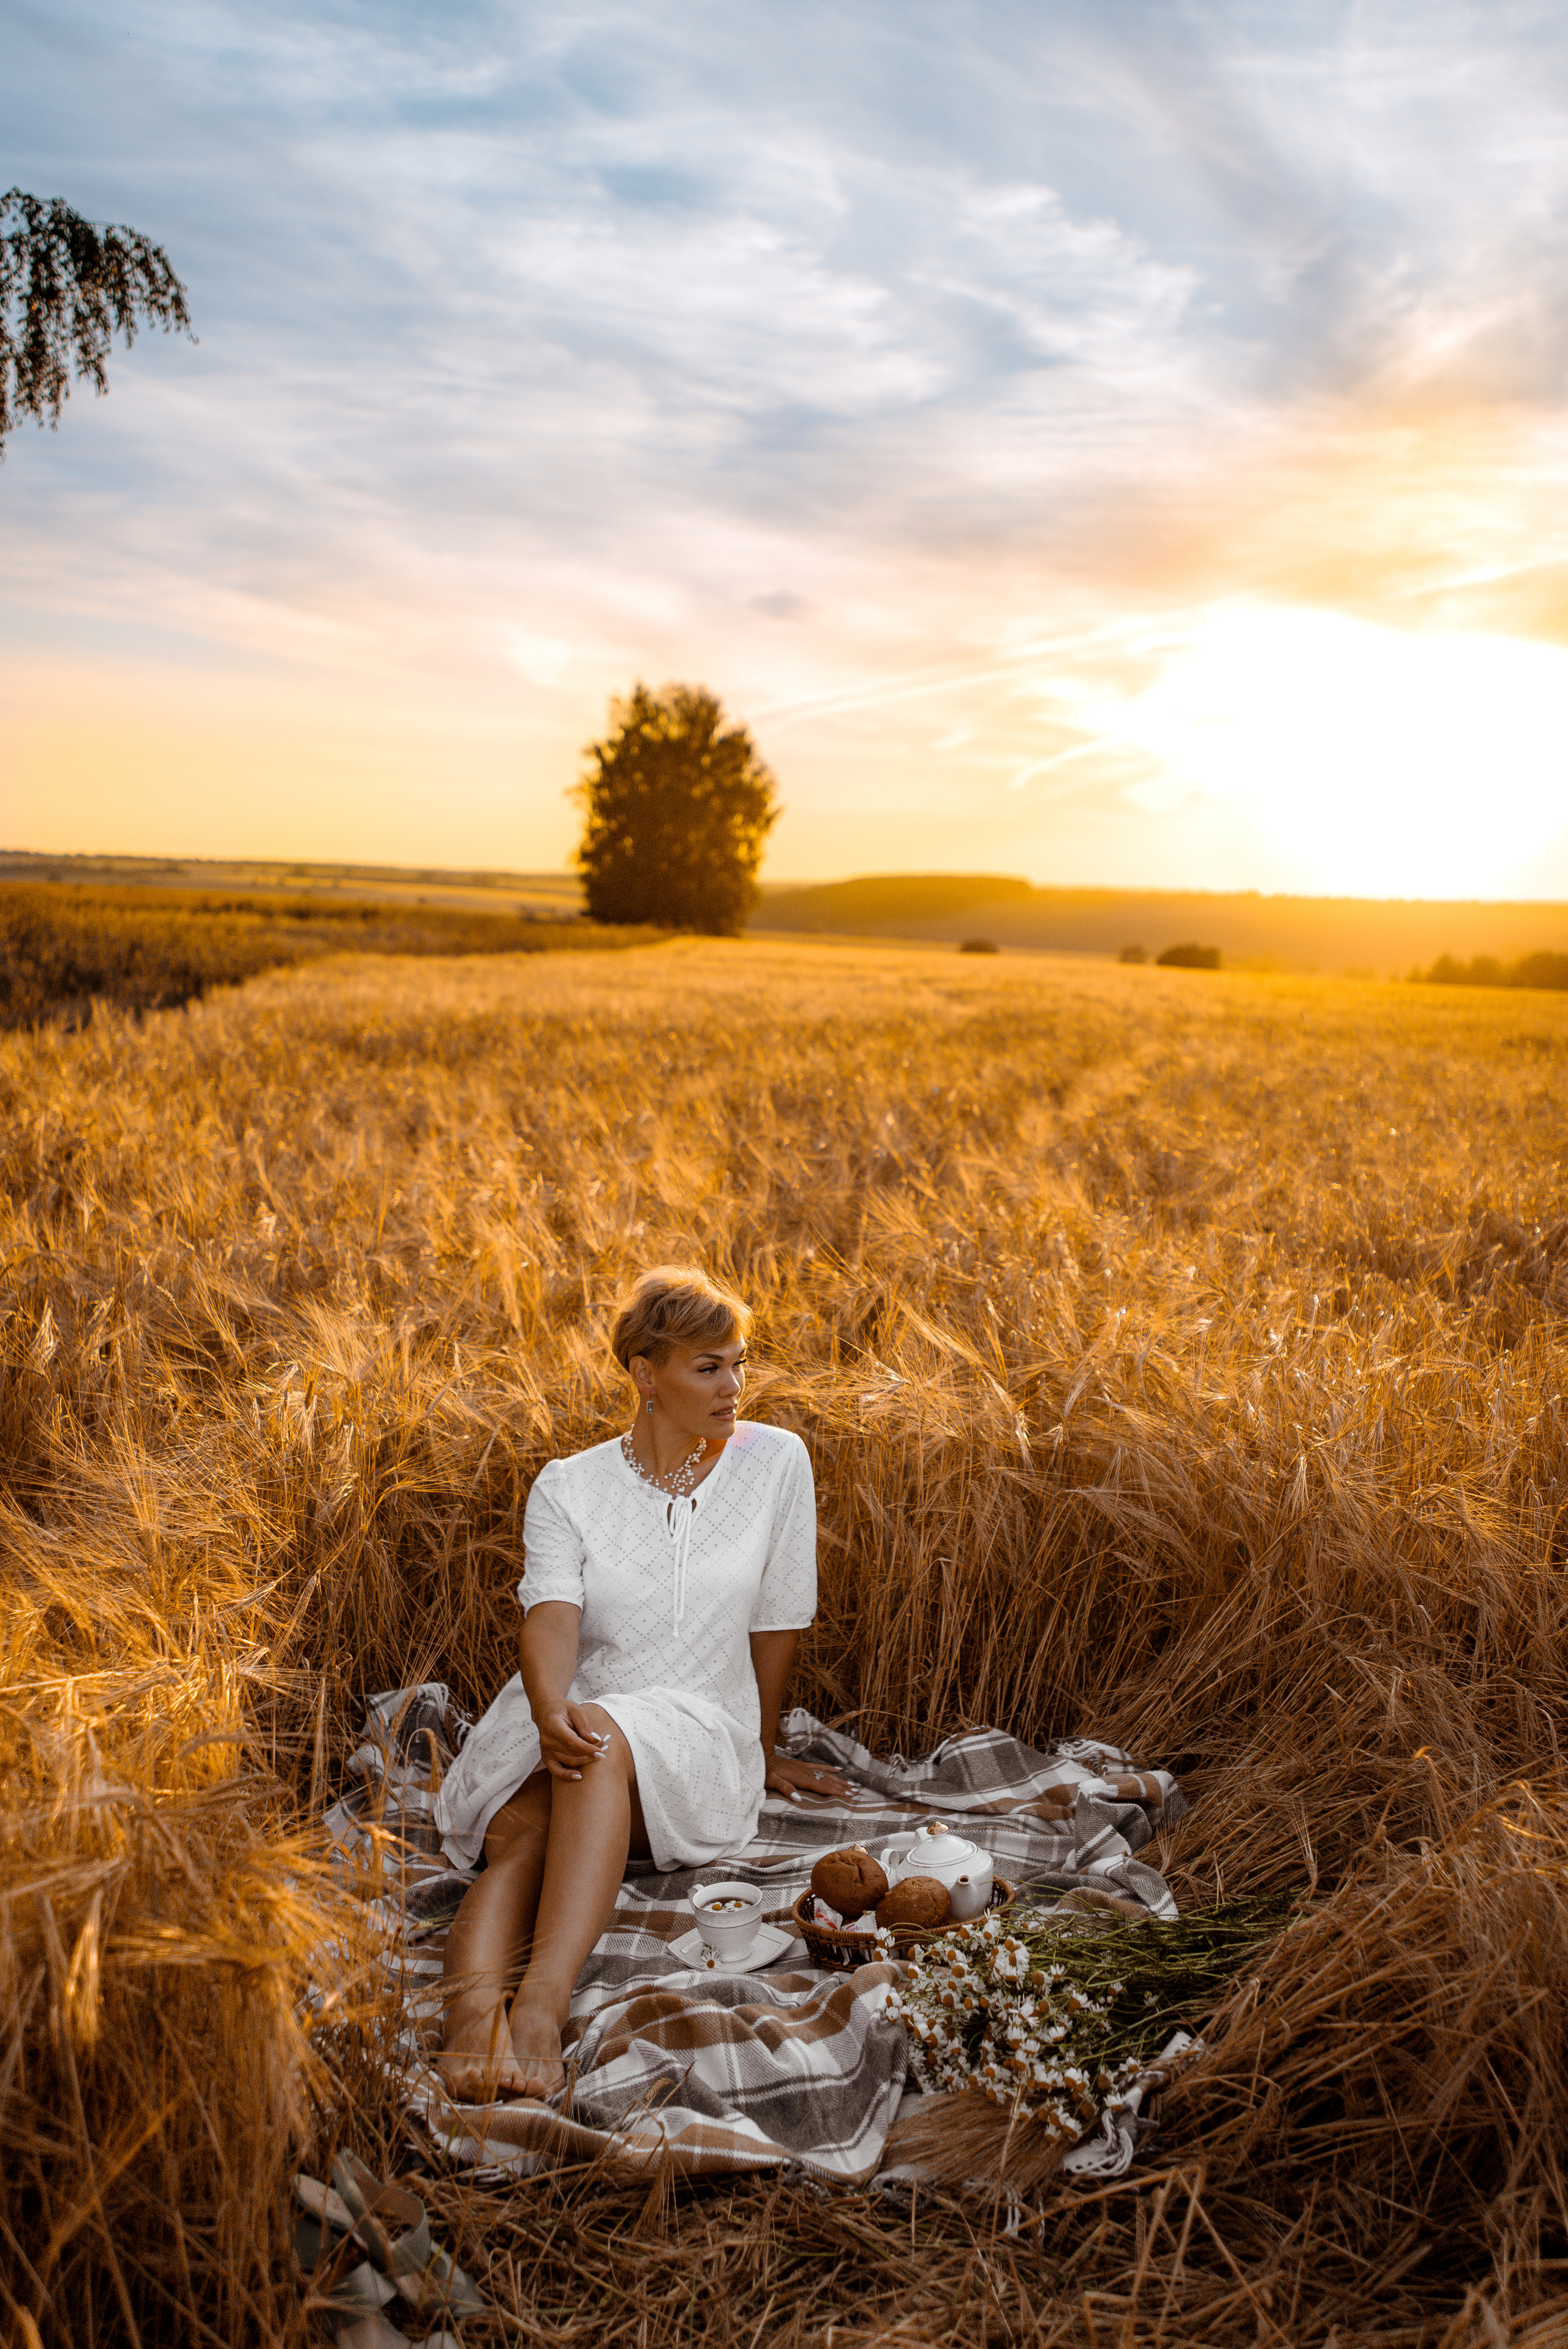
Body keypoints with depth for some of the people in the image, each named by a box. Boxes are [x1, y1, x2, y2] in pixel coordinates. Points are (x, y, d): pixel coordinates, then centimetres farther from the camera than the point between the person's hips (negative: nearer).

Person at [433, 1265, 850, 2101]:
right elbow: (551, 1620, -13)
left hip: (695, 1735, -2)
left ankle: (542, 2003, -53)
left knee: (605, 1737, -37)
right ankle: (474, 2019, -56)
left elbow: (776, 1624, 11)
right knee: (521, 1838, -33)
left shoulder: (774, 1462, 2)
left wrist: (764, 1752, 21)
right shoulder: (567, 1486, 3)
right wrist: (551, 1711, -35)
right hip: (562, 1724, 2)